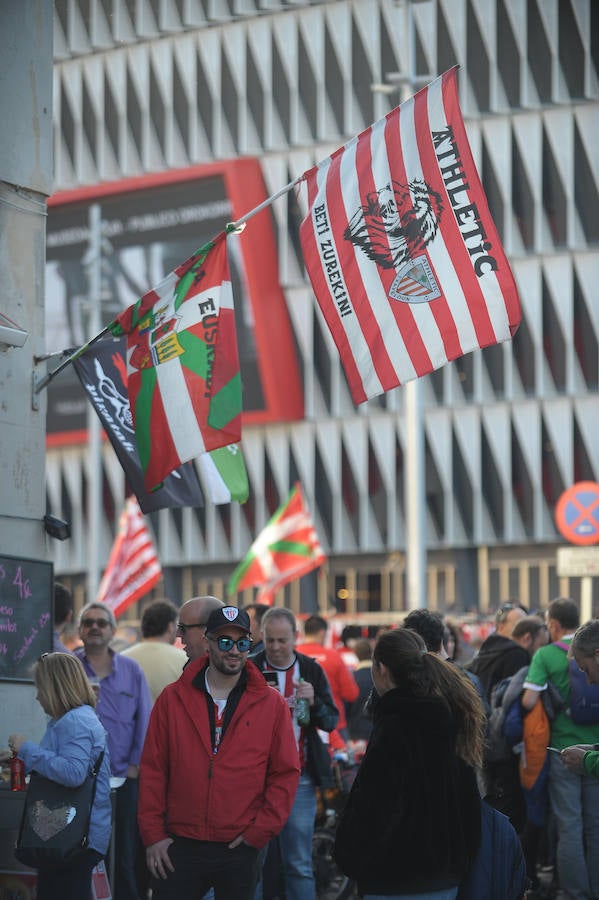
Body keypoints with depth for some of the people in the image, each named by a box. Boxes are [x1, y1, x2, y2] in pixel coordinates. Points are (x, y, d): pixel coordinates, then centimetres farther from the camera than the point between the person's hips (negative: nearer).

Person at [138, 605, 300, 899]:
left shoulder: (272, 705, 3)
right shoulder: (173, 699, 4)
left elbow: (286, 774, 3)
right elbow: (153, 770, 4)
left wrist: (259, 832, -4)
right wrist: (153, 834, 0)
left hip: (240, 850, 0)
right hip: (179, 847, 0)